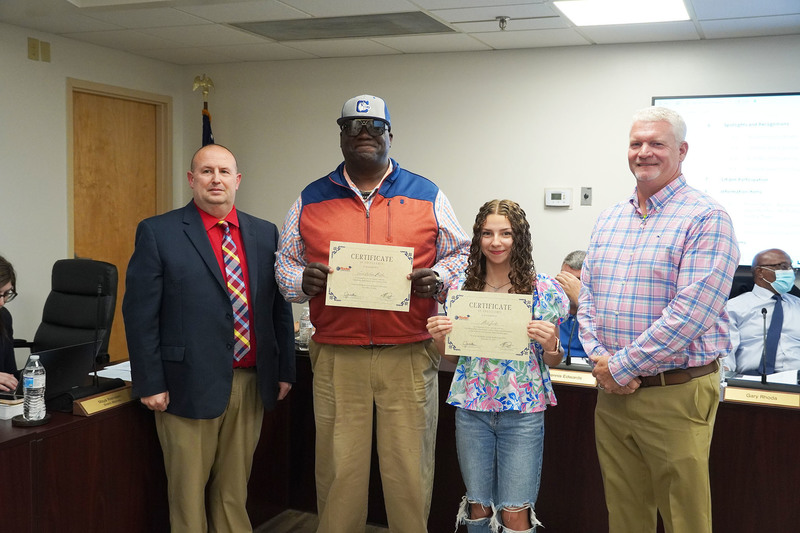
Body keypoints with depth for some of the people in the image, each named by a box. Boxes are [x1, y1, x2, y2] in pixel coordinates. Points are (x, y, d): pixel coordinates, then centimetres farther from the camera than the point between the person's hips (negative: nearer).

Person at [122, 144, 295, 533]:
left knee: (235, 486, 16)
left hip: (252, 382, 4)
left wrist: (285, 370, 9)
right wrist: (150, 383, -9)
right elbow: (140, 313, -6)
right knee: (188, 489, 9)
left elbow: (280, 307, 11)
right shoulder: (158, 233, -4)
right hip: (190, 384, -3)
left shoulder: (265, 234, 8)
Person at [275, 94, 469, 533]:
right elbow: (284, 265, 14)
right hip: (336, 360, 1)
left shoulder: (427, 196, 7)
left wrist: (439, 279, -10)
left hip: (409, 357, 0)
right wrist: (303, 280, -8)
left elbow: (460, 255, 11)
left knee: (409, 471, 7)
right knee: (338, 468, 9)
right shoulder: (310, 201, 9)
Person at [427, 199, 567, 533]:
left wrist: (550, 345, -18)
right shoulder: (461, 287, 3)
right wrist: (438, 337, -8)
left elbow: (553, 361, 4)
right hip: (472, 408, 2)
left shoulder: (544, 290, -3)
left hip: (523, 411, -2)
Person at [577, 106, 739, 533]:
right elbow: (586, 297, 11)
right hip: (612, 392, 6)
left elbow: (690, 312, -20)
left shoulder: (706, 219, -11)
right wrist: (599, 360, -5)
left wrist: (619, 367, -16)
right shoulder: (609, 220, 12)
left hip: (675, 395, -5)